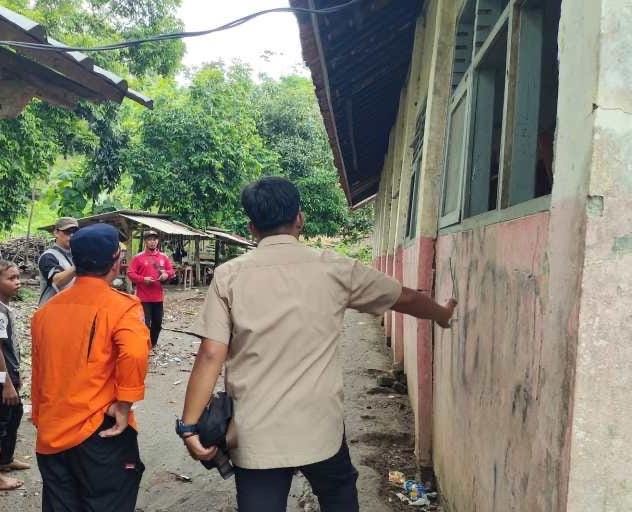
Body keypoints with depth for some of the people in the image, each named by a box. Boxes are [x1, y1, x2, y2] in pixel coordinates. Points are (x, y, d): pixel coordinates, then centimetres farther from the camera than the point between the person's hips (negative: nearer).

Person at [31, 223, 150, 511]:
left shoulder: (46, 310, 6)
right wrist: (124, 403, -19)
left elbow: (38, 373, 14)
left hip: (51, 435, 6)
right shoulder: (121, 306, -13)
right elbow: (135, 351, -32)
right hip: (99, 435, -6)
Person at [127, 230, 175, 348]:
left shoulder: (163, 257, 8)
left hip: (158, 297, 5)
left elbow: (171, 271, 13)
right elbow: (130, 273, -6)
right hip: (144, 297, -4)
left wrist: (167, 274, -9)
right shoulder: (138, 257, -4)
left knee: (157, 323, 13)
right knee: (145, 323, -5)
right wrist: (143, 279, -19)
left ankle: (153, 344, 29)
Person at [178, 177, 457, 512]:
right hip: (319, 428, 1)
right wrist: (444, 314, 29)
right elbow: (405, 298, 10)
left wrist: (189, 425, -4)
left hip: (254, 435, 0)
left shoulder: (229, 276, -5)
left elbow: (211, 356, -11)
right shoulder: (335, 270, -3)